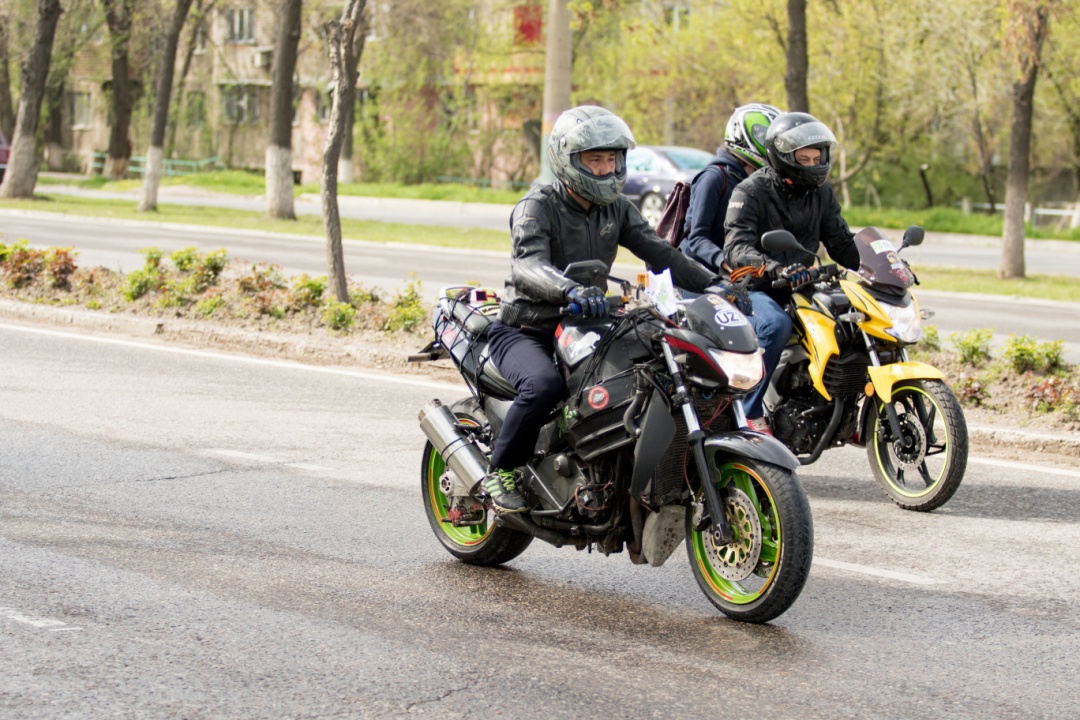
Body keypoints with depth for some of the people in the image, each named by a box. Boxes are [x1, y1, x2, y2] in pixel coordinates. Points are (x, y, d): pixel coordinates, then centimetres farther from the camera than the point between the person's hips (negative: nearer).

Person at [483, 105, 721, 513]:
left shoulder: (617, 209, 8)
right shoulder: (538, 206, -13)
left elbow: (658, 253, -1)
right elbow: (528, 266, -31)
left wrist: (711, 283, -18)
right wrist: (570, 290, -52)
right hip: (524, 331, -6)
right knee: (544, 385, -36)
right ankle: (501, 472, -14)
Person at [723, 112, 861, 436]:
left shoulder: (820, 192, 12)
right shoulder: (751, 191, -8)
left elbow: (841, 242, 16)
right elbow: (738, 247, -22)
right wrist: (776, 269, -41)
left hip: (800, 287, 6)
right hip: (756, 288, -6)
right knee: (776, 324, -37)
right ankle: (749, 412, -30)